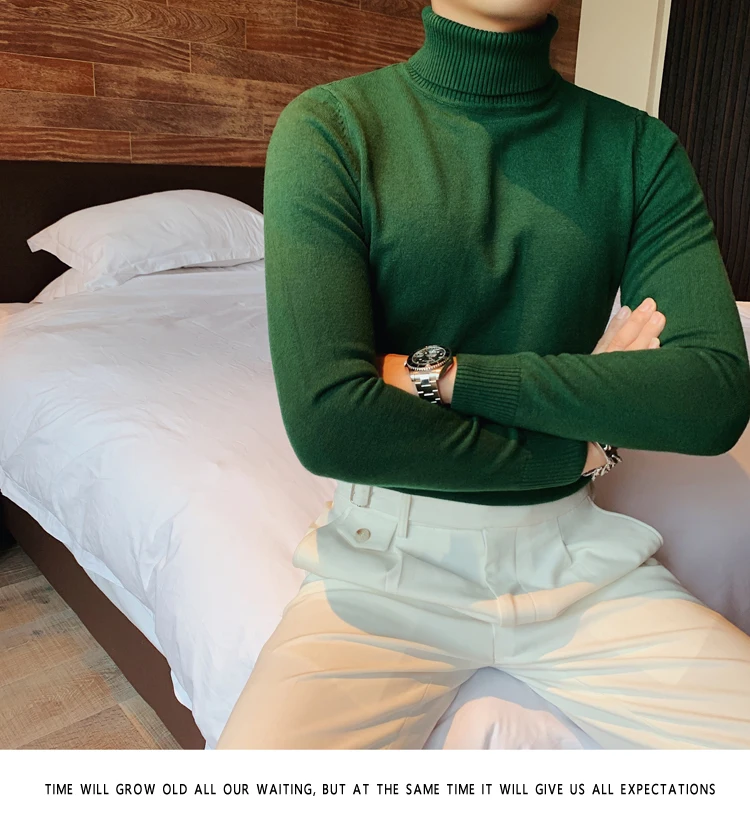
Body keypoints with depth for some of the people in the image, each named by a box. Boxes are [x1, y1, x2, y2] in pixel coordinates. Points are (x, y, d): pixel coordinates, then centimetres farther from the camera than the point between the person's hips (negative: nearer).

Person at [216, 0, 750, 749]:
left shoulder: (640, 147, 2)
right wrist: (584, 448, -10)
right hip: (388, 548, -2)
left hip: (575, 547, 3)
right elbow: (327, 421, -20)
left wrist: (441, 372, -16)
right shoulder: (330, 126, -8)